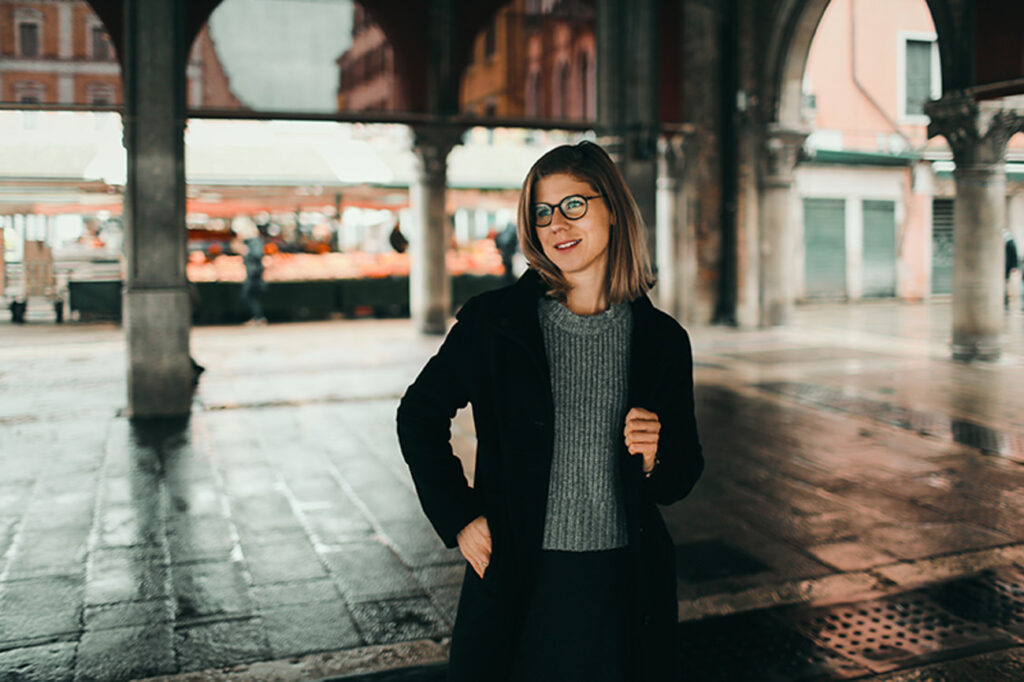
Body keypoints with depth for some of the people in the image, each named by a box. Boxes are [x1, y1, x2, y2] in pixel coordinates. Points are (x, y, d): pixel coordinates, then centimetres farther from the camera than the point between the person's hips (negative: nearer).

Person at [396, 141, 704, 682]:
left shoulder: (661, 340, -2)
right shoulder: (493, 322, -6)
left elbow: (680, 480, 8)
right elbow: (419, 416, 6)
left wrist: (654, 459, -14)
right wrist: (459, 519, 0)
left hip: (625, 592, 1)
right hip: (521, 582, -1)